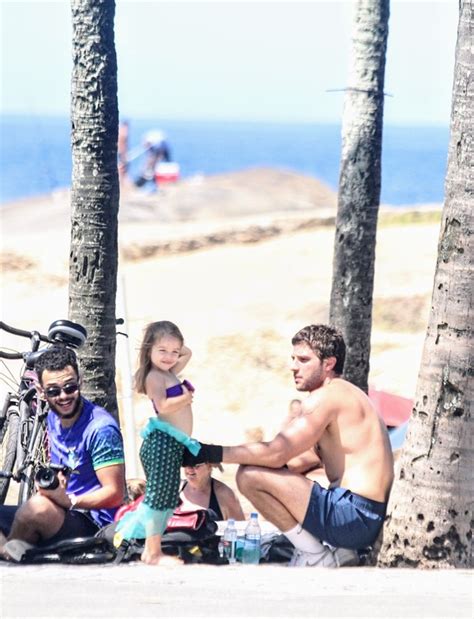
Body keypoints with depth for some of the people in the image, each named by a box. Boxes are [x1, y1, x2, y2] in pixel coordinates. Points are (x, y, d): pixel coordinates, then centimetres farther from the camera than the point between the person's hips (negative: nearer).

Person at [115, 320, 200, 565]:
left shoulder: (169, 373, 18)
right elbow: (163, 406, -25)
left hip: (174, 444, 10)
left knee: (167, 499, 13)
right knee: (159, 496, -6)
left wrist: (176, 345, 20)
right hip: (162, 443, -10)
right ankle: (153, 552, -3)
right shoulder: (154, 377, -9)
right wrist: (186, 397, -17)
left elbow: (187, 353, 34)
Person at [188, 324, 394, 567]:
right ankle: (336, 551, 12)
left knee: (250, 476, -14)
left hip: (354, 516, -11)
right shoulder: (345, 395, 21)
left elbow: (276, 454, -18)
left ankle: (316, 557, -6)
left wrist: (211, 453, -12)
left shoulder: (324, 398, -11)